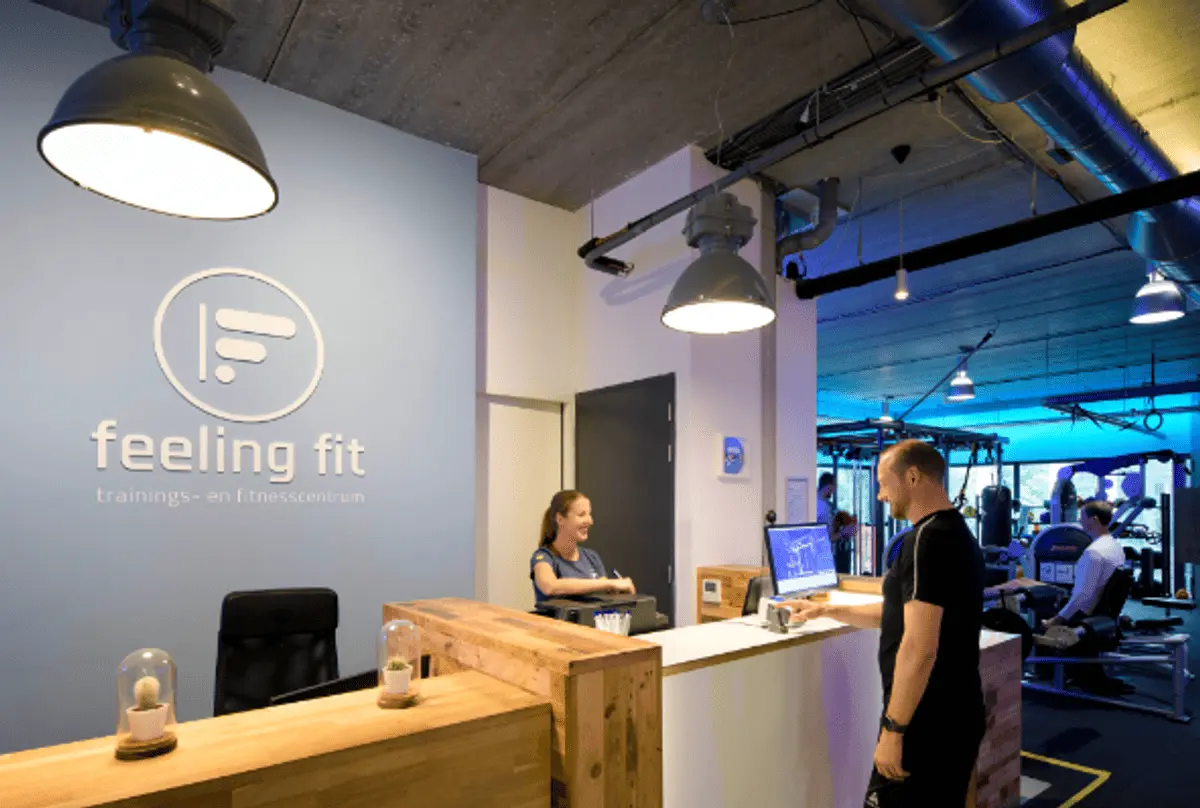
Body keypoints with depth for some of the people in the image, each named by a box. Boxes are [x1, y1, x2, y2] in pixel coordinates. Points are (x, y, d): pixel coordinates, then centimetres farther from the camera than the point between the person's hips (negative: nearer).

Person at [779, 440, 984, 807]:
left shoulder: (927, 539, -20)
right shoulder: (957, 533, 12)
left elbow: (919, 647, -26)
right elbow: (904, 614, 20)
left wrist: (893, 728, -20)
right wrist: (825, 609, 20)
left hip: (928, 722, -10)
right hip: (955, 714, 10)